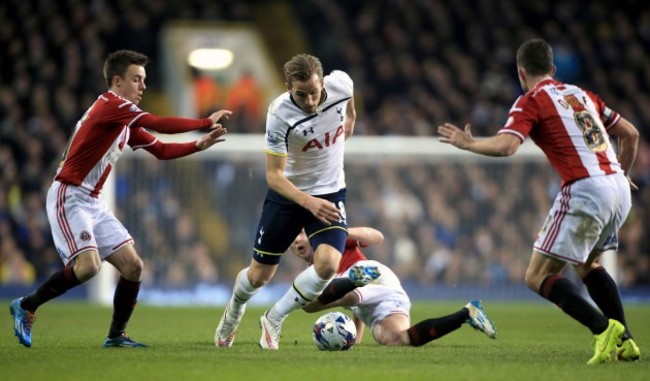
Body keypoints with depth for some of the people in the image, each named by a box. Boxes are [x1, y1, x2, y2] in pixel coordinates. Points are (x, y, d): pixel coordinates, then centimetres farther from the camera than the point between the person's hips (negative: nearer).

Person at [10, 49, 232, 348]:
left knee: (132, 265, 2)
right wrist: (206, 122, -15)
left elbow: (161, 150, 18)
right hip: (68, 197, -9)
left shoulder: (127, 120, 14)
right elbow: (160, 124, -23)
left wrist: (199, 145, 4)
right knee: (88, 265, -23)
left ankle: (116, 335, 12)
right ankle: (26, 306, -6)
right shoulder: (109, 106, -15)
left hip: (93, 202, 9)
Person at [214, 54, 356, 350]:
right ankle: (233, 314, 44)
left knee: (327, 264, -22)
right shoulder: (279, 114, -28)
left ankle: (274, 320, -1)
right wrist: (308, 202, -40)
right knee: (259, 275, 8)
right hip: (287, 194, -2)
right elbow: (273, 175, -26)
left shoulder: (340, 84, -18)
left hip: (330, 194, 2)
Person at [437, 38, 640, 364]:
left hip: (585, 190, -8)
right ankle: (624, 340, 16)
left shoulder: (530, 102, 0)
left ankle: (604, 328, -18)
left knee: (538, 277, -1)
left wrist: (467, 143, 1)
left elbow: (506, 145, -16)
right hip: (618, 188, 8)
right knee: (587, 264, 29)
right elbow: (630, 134, 22)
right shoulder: (580, 94, 21)